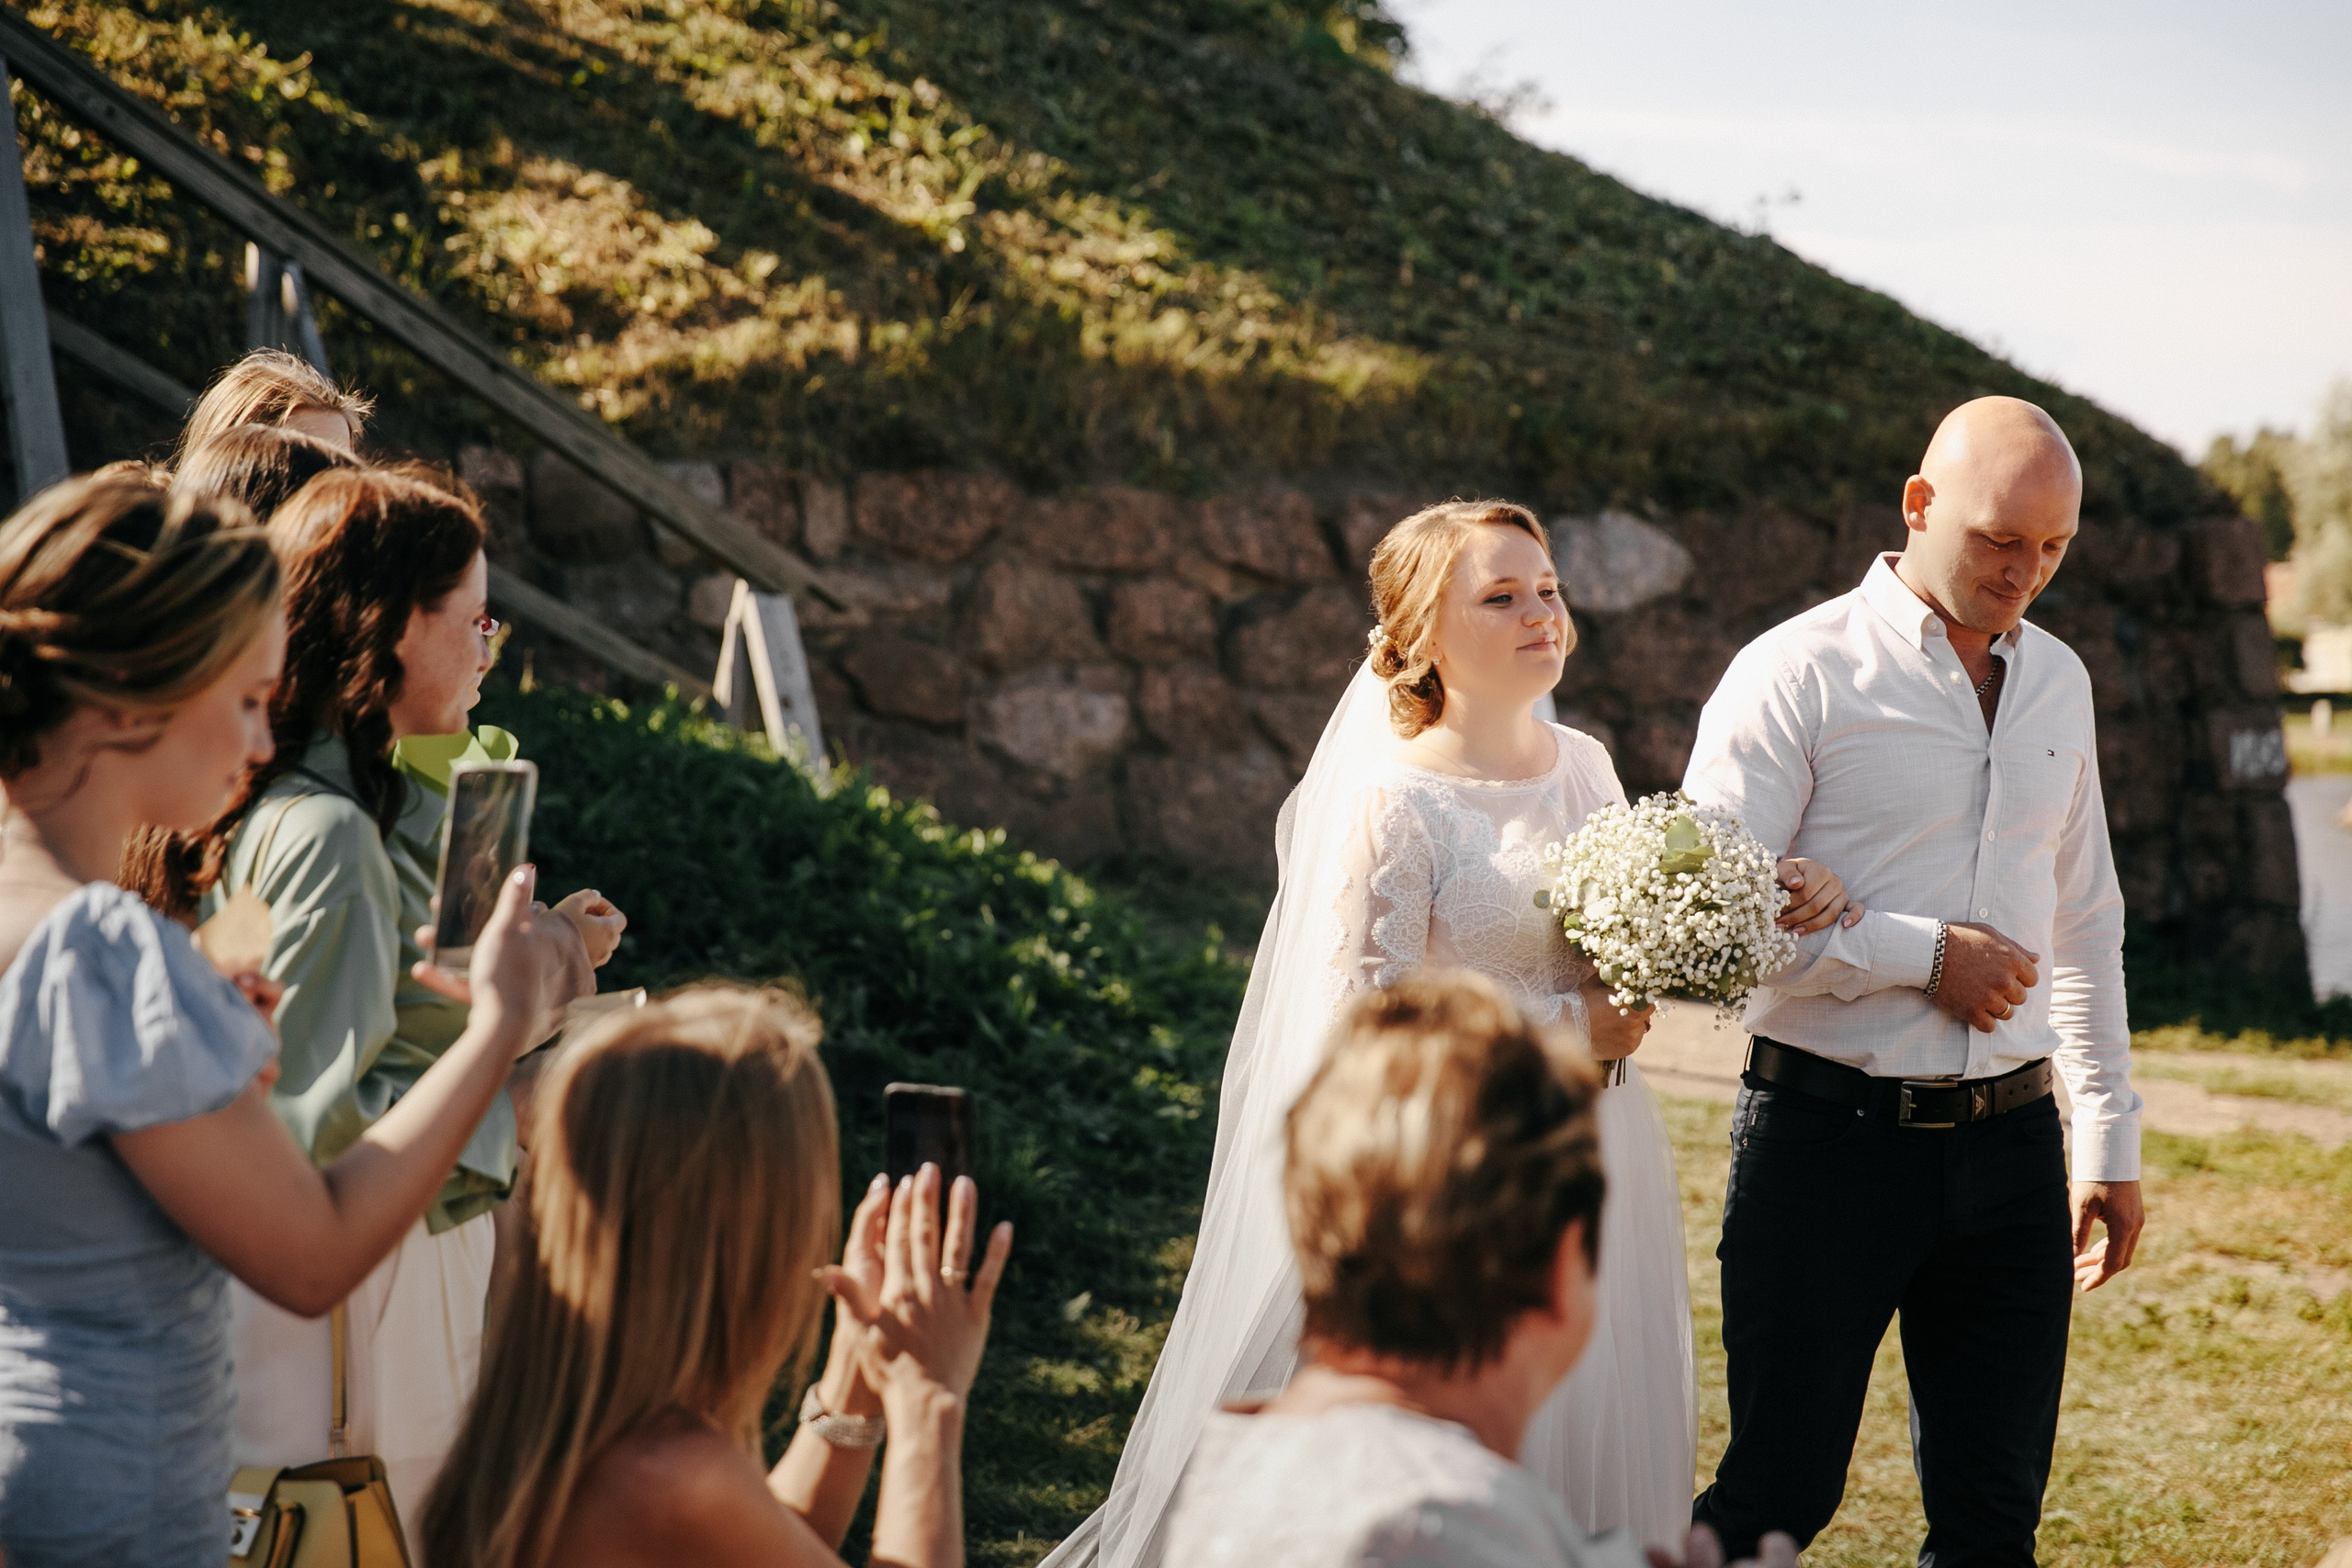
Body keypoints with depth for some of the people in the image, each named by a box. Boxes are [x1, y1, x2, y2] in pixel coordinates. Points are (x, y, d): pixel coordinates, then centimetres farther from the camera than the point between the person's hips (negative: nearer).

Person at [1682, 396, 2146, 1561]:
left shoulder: (2058, 682, 12)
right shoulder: (1798, 675, -7)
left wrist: (2111, 1140, 17)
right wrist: (1924, 954, -14)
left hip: (2009, 1145, 5)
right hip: (1831, 1143, -5)